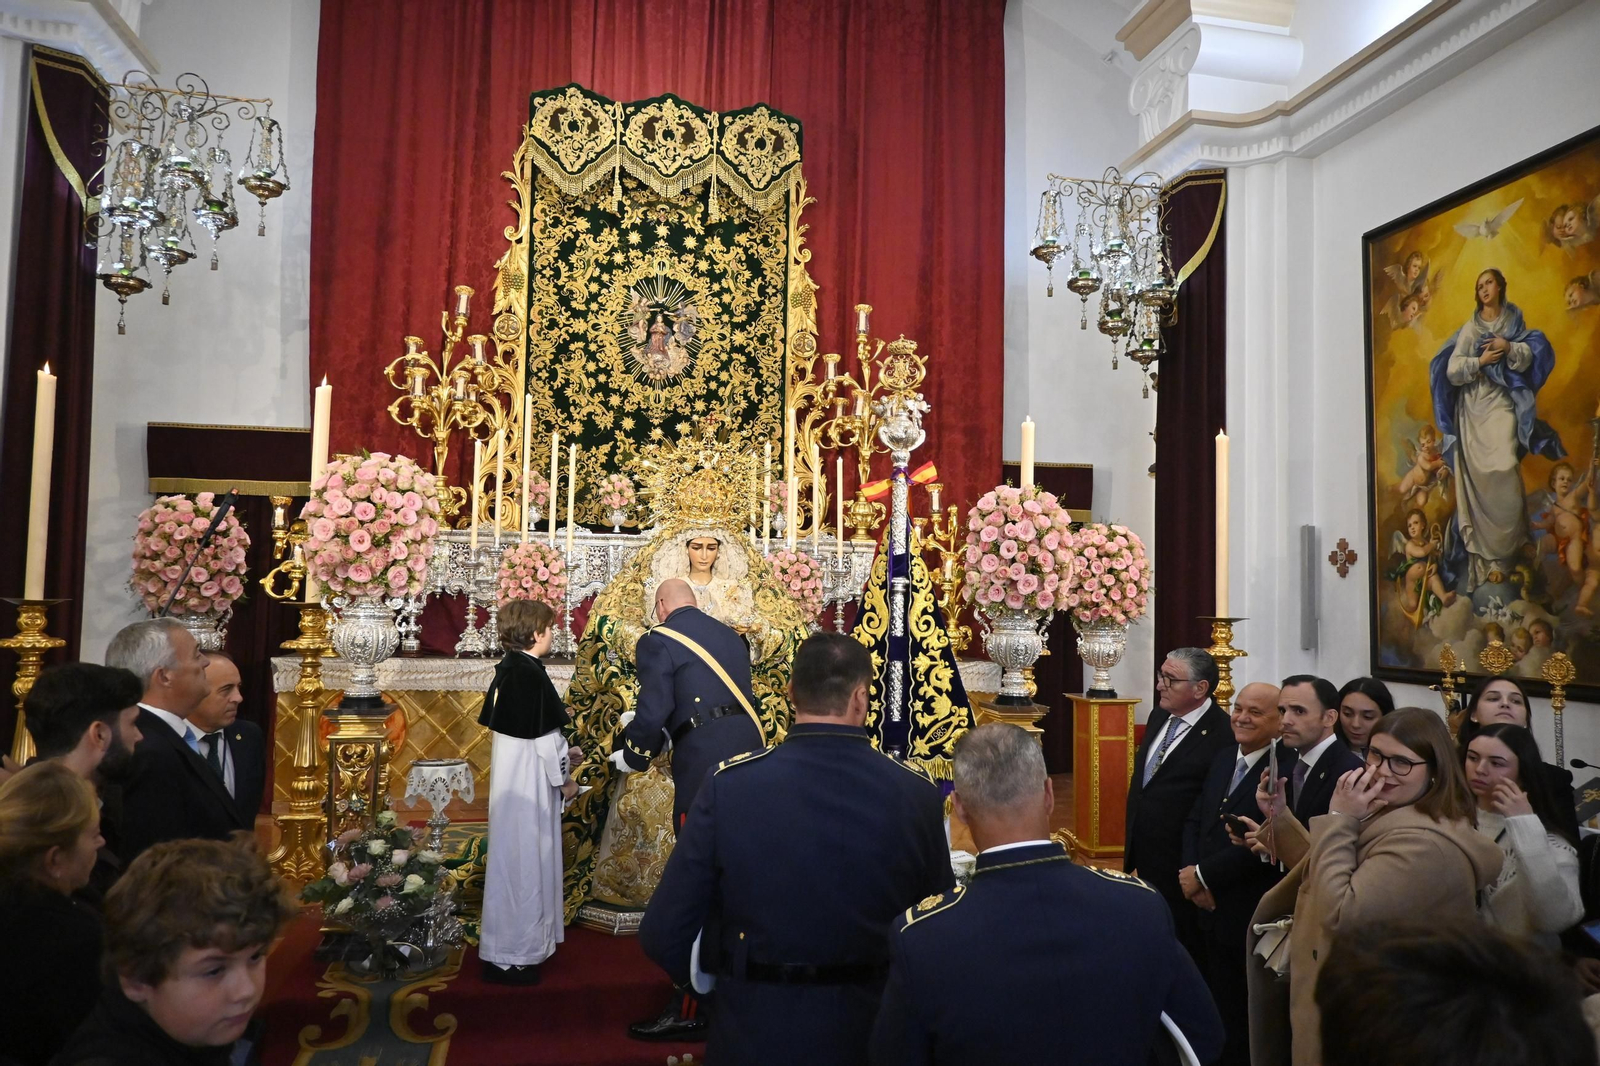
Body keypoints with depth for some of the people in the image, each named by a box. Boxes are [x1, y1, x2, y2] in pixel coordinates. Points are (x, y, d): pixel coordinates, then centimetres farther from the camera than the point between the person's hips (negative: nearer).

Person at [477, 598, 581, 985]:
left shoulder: (505, 671, 6)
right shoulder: (531, 675, -20)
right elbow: (544, 736, -18)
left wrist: (562, 752, 16)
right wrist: (563, 779, -6)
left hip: (509, 776, 9)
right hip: (529, 785, -9)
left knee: (512, 860, 19)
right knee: (525, 862, 0)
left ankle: (508, 947, 32)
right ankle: (511, 957, 9)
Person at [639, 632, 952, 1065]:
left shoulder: (729, 784, -16)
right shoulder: (916, 794, -13)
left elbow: (663, 934, -12)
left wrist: (726, 979, 7)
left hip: (754, 1031, 0)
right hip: (873, 1030, 1)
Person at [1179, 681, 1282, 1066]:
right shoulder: (1223, 759, 9)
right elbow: (1195, 820, 10)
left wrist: (1203, 875, -15)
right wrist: (1192, 877, -5)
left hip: (1246, 916, -7)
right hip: (1208, 908, 7)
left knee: (1236, 1017, 9)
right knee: (1210, 1008, 16)